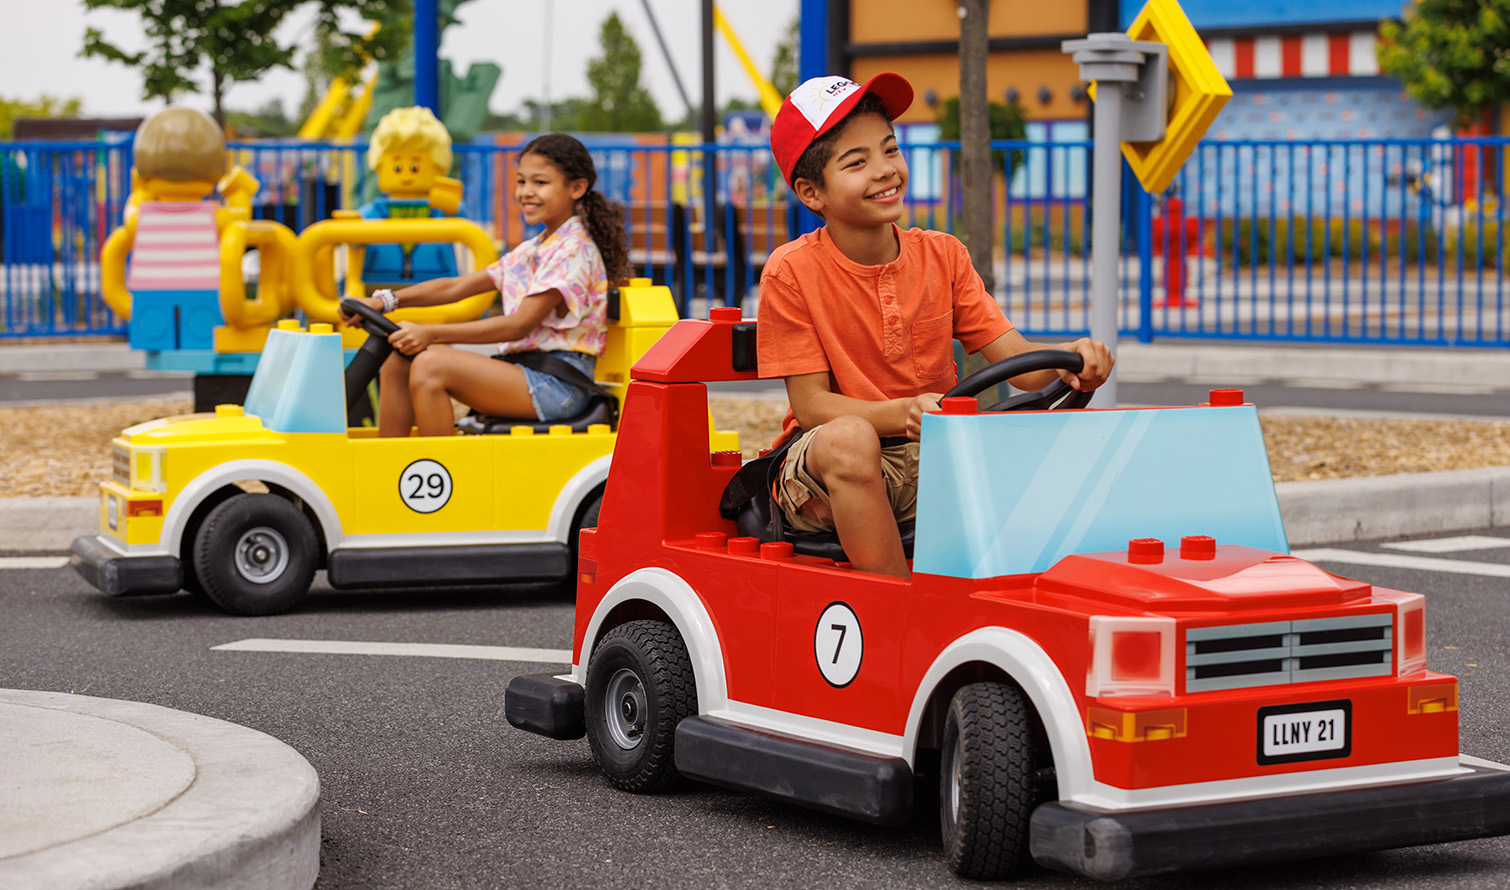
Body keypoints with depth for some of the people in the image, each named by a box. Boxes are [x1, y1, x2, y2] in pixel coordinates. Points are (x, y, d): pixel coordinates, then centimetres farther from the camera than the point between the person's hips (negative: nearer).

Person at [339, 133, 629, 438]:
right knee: (399, 359, 2)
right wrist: (385, 301, 4)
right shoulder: (530, 251, 20)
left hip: (558, 384, -9)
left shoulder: (574, 250, -11)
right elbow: (455, 287, 17)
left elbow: (520, 325, -19)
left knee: (430, 365, -24)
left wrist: (431, 334, -22)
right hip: (524, 373, 9)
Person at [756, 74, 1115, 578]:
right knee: (848, 438, -38)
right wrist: (904, 413, -30)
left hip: (929, 461, 4)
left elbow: (1014, 357, -1)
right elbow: (811, 405, -12)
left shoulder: (942, 255, 5)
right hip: (819, 475, -4)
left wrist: (1068, 359, -25)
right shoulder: (791, 273, -8)